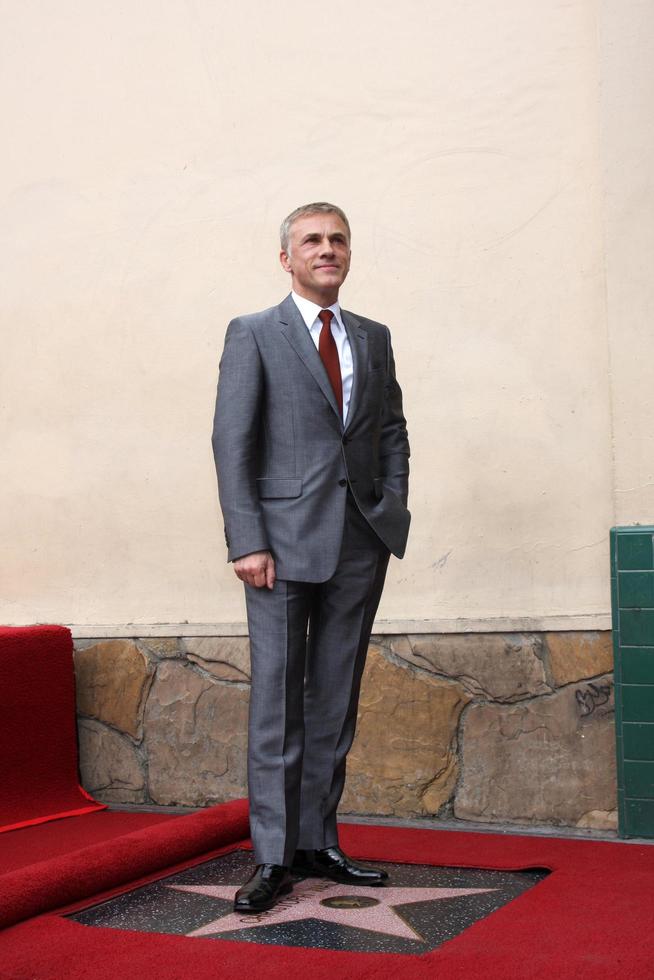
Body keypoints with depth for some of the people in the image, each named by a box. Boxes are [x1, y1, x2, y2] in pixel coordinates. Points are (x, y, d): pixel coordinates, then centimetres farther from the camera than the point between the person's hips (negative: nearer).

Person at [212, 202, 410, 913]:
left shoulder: (374, 338, 16)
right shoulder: (253, 335, 3)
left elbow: (393, 433, 18)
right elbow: (232, 442, -4)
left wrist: (393, 514, 3)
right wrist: (247, 541, -12)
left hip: (361, 544, 4)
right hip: (285, 539, -4)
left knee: (336, 701, 8)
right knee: (277, 699, -2)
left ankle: (317, 842, 17)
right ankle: (274, 859, 5)